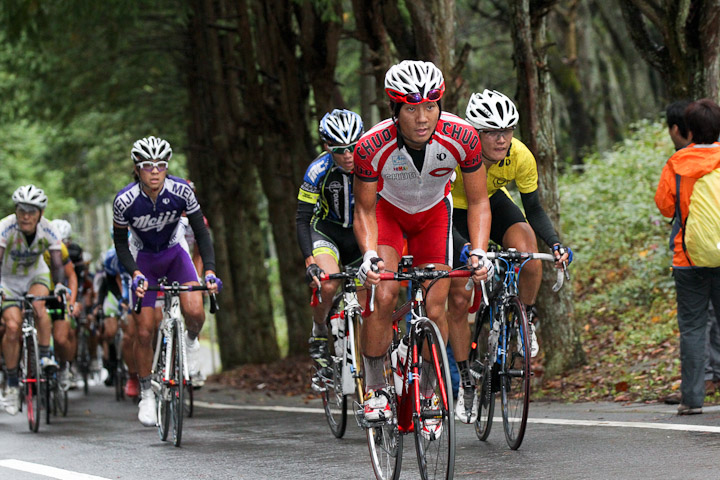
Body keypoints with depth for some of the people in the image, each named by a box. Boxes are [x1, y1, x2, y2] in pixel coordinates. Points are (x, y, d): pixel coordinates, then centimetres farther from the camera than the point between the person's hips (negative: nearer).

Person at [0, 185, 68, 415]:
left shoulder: (48, 230, -22)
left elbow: (57, 264, -20)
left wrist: (60, 285, -36)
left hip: (36, 275, 1)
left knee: (38, 304, -33)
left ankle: (46, 356, -17)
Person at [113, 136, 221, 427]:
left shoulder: (181, 191, -23)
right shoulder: (125, 200, -25)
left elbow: (201, 232, -15)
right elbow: (120, 242, -13)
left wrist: (210, 270, -27)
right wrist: (135, 274, -27)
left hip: (175, 255, 1)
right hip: (144, 262, -1)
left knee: (194, 311, -24)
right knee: (144, 332, -7)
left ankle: (191, 342, 11)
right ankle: (146, 394, 10)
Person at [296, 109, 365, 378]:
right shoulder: (319, 171, -24)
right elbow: (303, 220, -23)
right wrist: (309, 261, -35)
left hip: (363, 234, 2)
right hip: (327, 231, -2)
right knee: (328, 283, -30)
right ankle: (319, 335, -6)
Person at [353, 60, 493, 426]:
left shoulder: (462, 138, -31)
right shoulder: (372, 146, -34)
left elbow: (478, 203, -19)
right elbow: (364, 210, -19)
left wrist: (479, 252, -33)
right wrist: (369, 254, -36)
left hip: (434, 212, 1)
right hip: (387, 209, -1)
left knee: (435, 308, -7)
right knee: (383, 296, -21)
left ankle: (428, 393, 13)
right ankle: (374, 390, -6)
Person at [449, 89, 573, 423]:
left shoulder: (520, 157, -27)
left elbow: (534, 209, -14)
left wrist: (555, 243, -30)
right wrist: (464, 249, -50)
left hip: (492, 202, 2)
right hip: (452, 209, -2)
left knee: (526, 249, -30)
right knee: (458, 299, -7)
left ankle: (526, 319, -4)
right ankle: (465, 381, 8)